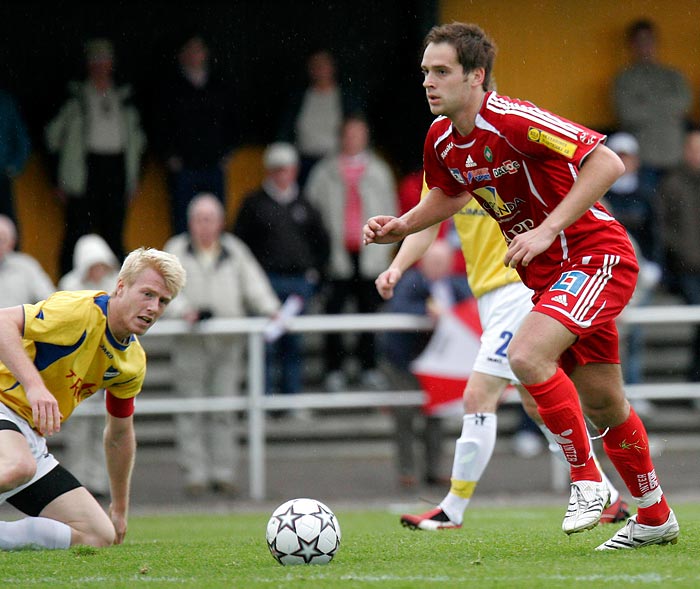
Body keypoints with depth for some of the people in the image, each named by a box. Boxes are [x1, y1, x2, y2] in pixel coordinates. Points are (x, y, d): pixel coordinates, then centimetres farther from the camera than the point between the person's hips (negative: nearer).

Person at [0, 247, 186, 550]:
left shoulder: (133, 362, 11)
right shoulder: (81, 311, -15)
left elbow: (119, 433, 25)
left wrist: (120, 510, 29)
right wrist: (34, 384, -40)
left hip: (33, 439, 9)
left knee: (100, 535, -4)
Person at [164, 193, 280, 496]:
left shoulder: (235, 251, 13)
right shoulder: (177, 250, 6)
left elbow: (253, 282, 8)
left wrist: (269, 308, -10)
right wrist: (184, 310, -23)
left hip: (228, 343, 2)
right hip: (190, 344, -2)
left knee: (224, 408, 1)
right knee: (191, 410, -3)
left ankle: (224, 471, 6)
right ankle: (195, 473, 0)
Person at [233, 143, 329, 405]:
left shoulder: (304, 206, 12)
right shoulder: (254, 203, 3)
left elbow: (322, 242, 22)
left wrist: (314, 272, 12)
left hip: (299, 282, 3)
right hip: (266, 281, -3)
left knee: (294, 344, 5)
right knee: (266, 343, -7)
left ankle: (291, 398, 10)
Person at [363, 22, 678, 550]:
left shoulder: (514, 121, -24)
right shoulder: (441, 140, 0)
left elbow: (607, 163, -27)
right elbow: (450, 195, 23)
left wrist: (548, 230, -30)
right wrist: (401, 226, 4)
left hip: (597, 255, -8)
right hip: (547, 272, 8)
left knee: (526, 354, -27)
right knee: (601, 404, 13)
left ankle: (587, 480, -11)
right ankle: (656, 517, 29)